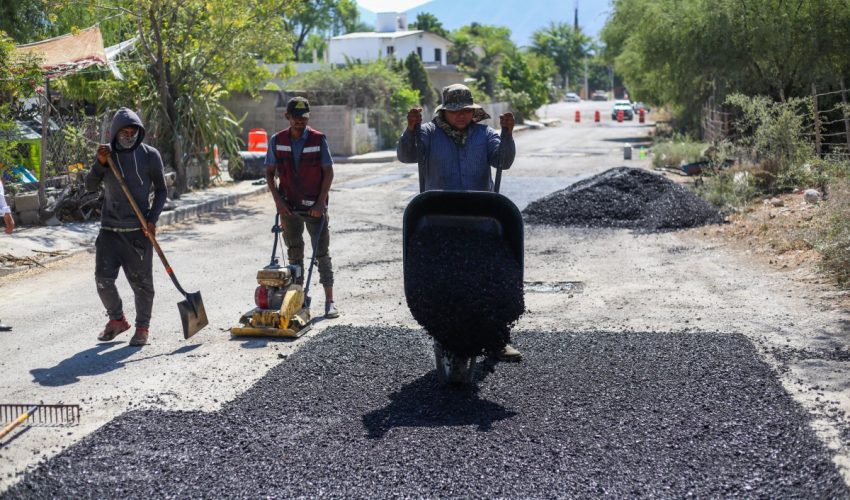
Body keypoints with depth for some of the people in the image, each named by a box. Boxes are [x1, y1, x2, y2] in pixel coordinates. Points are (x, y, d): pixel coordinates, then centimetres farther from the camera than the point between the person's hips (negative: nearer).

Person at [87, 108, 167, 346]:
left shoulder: (150, 155, 0)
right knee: (103, 279, -2)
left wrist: (152, 219, -9)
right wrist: (100, 163, -18)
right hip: (110, 230, 2)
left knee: (141, 282, 2)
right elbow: (90, 186, -2)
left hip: (139, 230, -2)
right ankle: (117, 319, 22)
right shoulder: (107, 154, 6)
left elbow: (161, 191, 3)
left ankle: (142, 327, 18)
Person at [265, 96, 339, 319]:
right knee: (294, 253, 9)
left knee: (322, 252, -2)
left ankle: (329, 300, 1)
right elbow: (269, 172, 6)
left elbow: (328, 172, -4)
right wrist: (277, 199, -6)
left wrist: (321, 202, -12)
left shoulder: (319, 140, -5)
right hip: (289, 206, 2)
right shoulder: (277, 141, 2)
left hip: (314, 206, -2)